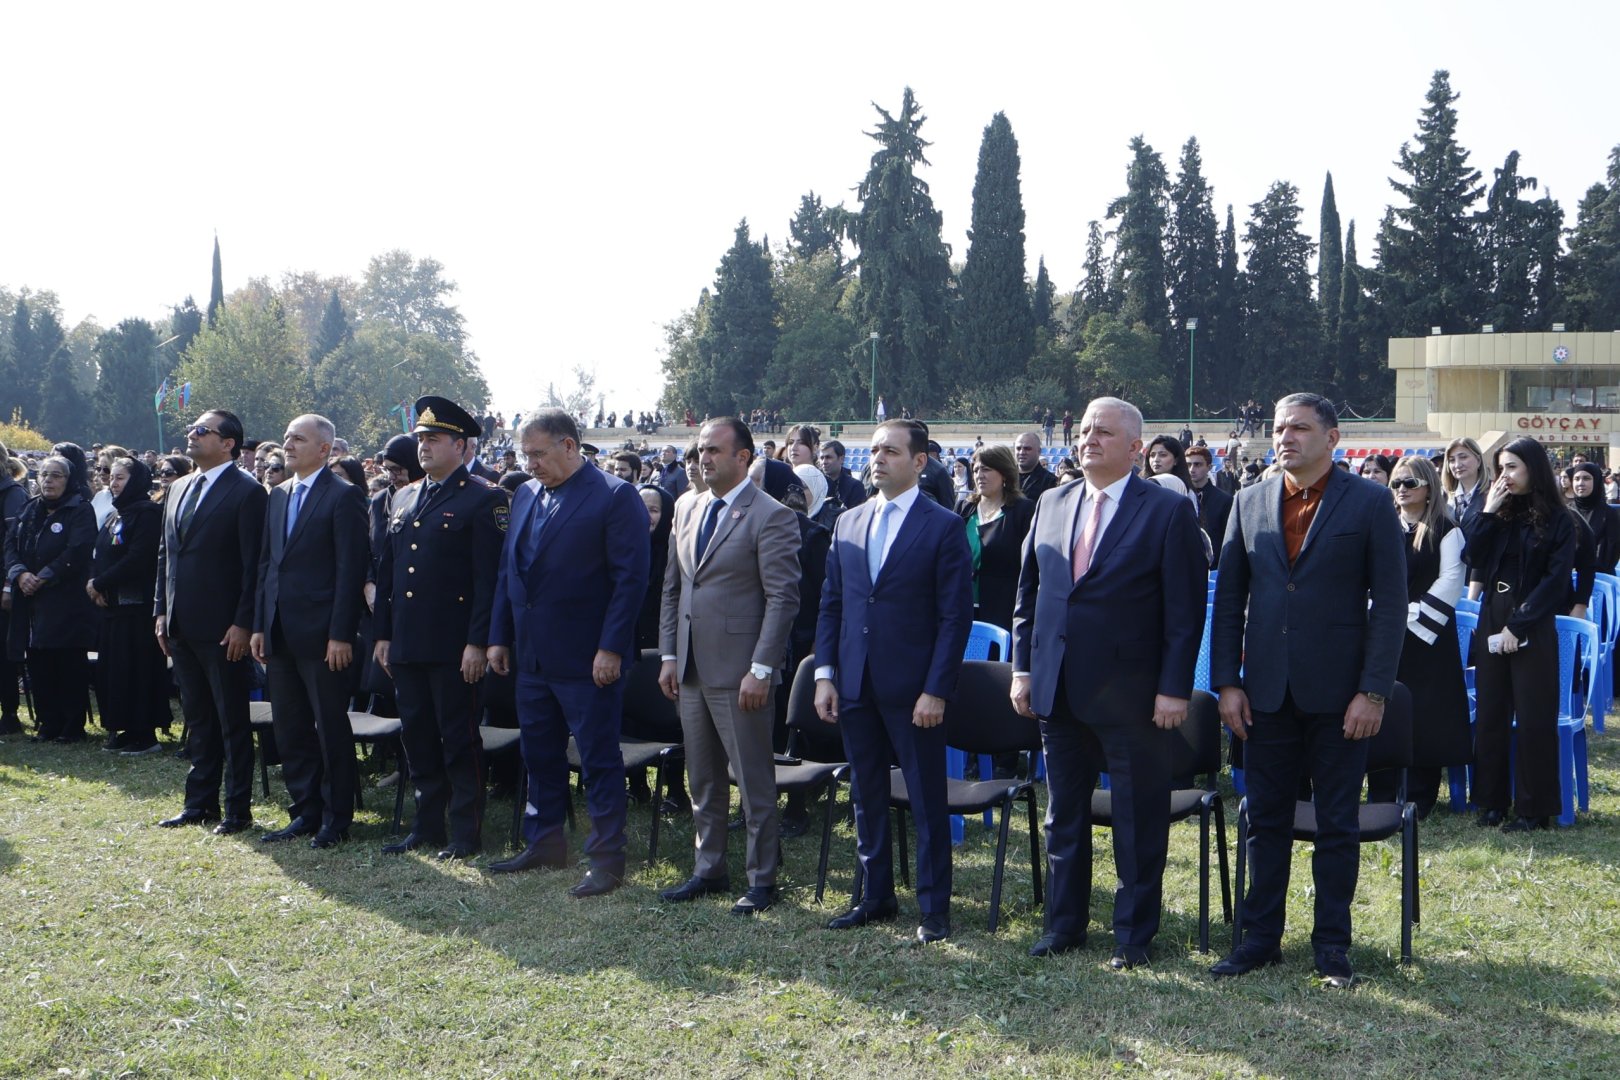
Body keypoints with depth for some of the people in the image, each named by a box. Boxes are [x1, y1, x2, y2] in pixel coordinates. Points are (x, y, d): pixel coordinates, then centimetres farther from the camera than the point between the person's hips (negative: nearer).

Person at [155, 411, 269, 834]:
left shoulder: (247, 492, -10)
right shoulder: (179, 489, 14)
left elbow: (254, 563, -13)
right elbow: (165, 553, 18)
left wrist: (243, 623, -17)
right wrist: (162, 612, 10)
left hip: (222, 628, -7)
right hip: (182, 626, 8)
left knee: (232, 720, 2)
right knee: (197, 717, 15)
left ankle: (238, 808, 9)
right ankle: (200, 802, 23)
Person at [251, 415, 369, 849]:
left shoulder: (344, 496, -8)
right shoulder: (279, 496, 15)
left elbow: (351, 568, -13)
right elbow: (266, 563, 17)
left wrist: (341, 634, -16)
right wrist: (259, 626, 11)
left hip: (321, 634, -7)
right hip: (281, 634, 8)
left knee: (331, 730, 1)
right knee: (290, 730, 12)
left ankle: (336, 819, 10)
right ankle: (306, 811, 21)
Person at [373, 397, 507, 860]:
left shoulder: (484, 501, -6)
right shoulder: (404, 499, 15)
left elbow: (489, 578, -11)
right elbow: (387, 571, 18)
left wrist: (477, 643, -17)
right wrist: (382, 633, 13)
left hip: (452, 645, -7)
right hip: (406, 644, 7)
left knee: (459, 739, 0)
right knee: (417, 736, 12)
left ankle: (466, 833, 9)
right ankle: (427, 825, 22)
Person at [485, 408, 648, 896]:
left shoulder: (615, 497, -11)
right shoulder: (525, 495, 12)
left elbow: (631, 577, -14)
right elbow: (508, 570, 17)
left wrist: (610, 649, -18)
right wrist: (499, 636, 12)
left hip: (587, 658, -7)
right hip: (532, 654, 7)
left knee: (598, 759, 0)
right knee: (540, 754, 16)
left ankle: (607, 859, 7)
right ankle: (544, 842, 29)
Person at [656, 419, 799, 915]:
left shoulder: (771, 516, -10)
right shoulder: (687, 510, 12)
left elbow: (783, 597, -14)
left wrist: (761, 669, -18)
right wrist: (669, 655, 11)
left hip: (739, 672, -7)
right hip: (692, 669, 7)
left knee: (754, 781, 2)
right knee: (702, 780, 15)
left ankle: (762, 878, 12)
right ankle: (708, 869, 27)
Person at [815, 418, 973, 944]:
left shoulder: (943, 527, -6)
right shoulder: (848, 524, 11)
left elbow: (956, 615, -9)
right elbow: (831, 604, 13)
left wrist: (936, 690, -14)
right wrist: (824, 674, 4)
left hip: (913, 690, -5)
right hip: (855, 685, 6)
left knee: (927, 801, 3)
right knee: (867, 796, 13)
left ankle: (934, 907, 12)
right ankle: (876, 896, 25)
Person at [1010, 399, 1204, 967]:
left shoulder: (1169, 511, -6)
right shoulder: (1052, 505, 10)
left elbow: (1185, 608, -8)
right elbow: (1028, 591, 14)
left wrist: (1174, 688, -13)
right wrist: (1023, 667, 8)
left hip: (1130, 694, -5)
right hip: (1058, 690, 5)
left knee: (1138, 820, 4)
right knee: (1063, 813, 14)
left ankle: (1133, 935, 16)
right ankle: (1063, 924, 26)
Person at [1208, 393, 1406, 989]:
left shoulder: (1369, 503, -3)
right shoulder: (1250, 502, 7)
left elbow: (1389, 603, -5)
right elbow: (1228, 599, 9)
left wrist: (1373, 691, -11)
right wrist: (1227, 682, 1)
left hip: (1338, 693, -3)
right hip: (1268, 691, 3)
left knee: (1338, 824, 6)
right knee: (1266, 820, 10)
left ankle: (1333, 943, 17)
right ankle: (1259, 936, 20)